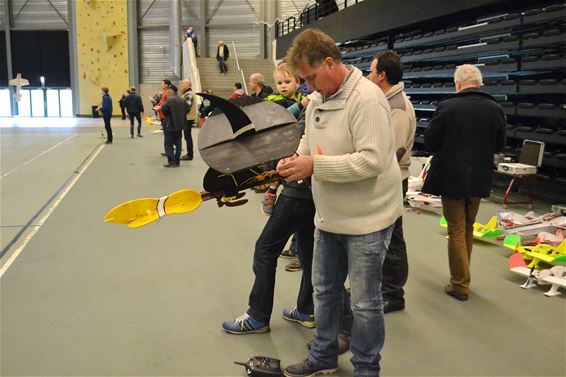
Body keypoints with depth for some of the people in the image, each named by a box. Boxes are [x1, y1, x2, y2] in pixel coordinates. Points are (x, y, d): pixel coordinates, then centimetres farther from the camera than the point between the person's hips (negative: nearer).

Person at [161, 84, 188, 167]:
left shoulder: (169, 100, -15)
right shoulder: (182, 100, 8)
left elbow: (163, 108, -27)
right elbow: (187, 109, 11)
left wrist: (167, 116, -8)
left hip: (170, 126, -7)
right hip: (179, 125, 7)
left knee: (168, 144, -2)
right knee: (178, 144, 12)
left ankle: (172, 162, -9)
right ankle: (177, 161, 15)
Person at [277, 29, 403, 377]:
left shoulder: (367, 98, -21)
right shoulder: (317, 99, 5)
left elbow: (373, 160, -29)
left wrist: (314, 166, -27)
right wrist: (296, 160, -4)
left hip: (366, 219, -8)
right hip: (329, 216, 8)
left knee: (364, 302, 7)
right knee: (325, 289, 20)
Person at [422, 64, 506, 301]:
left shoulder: (446, 107, -14)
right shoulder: (495, 109, -3)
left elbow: (429, 142, -9)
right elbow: (499, 146, 5)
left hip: (451, 177, -4)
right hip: (478, 178, 4)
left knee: (456, 232, 6)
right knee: (468, 229, 19)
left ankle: (460, 285, 11)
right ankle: (461, 277, 29)